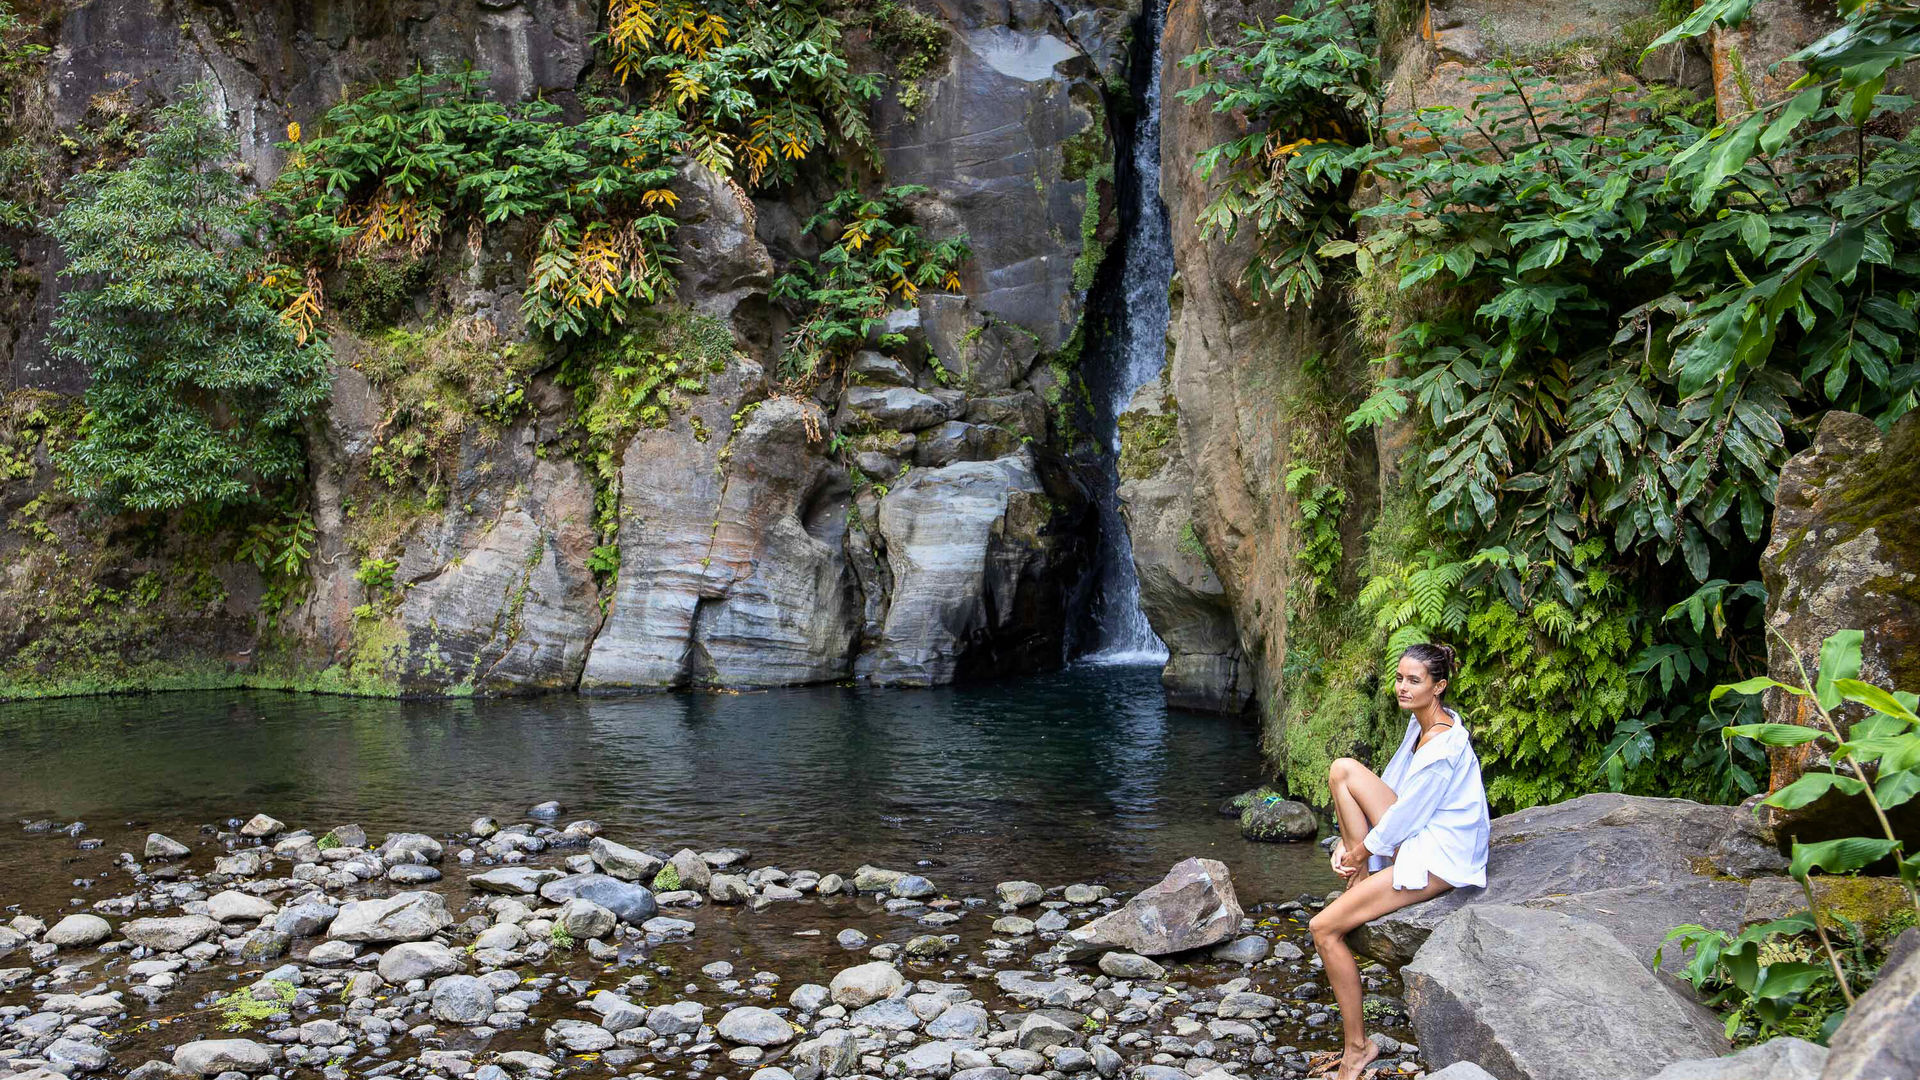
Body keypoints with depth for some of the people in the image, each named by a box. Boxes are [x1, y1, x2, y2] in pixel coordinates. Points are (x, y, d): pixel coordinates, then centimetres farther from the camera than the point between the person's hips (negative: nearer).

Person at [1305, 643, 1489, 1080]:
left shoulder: (1444, 747, -24)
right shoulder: (1422, 723, 6)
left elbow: (1404, 817, -19)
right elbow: (1387, 788, 13)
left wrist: (1359, 851, -5)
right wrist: (1349, 844, 6)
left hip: (1438, 861, -10)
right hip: (1415, 837, 10)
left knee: (1323, 929, -11)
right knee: (1343, 769, -2)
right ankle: (1359, 879, 0)